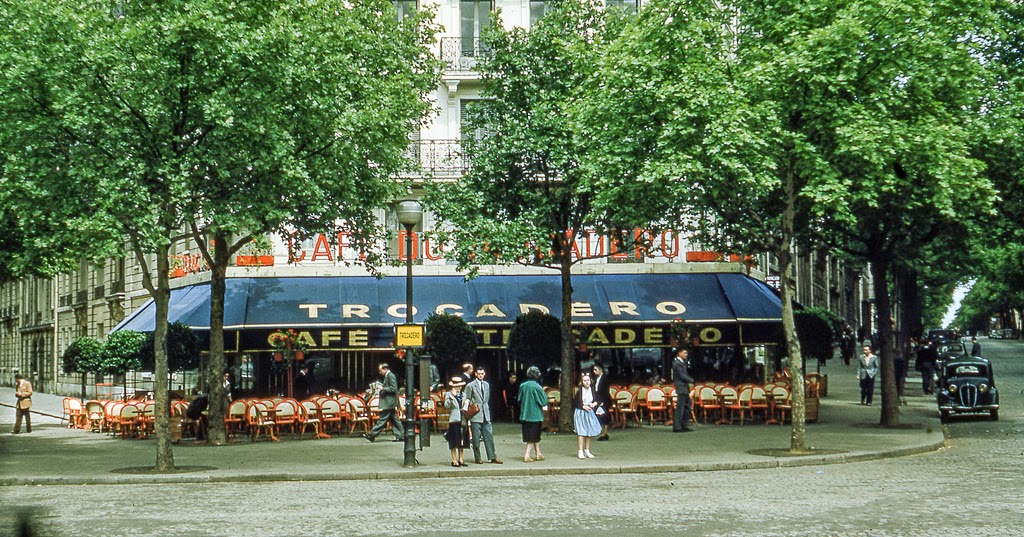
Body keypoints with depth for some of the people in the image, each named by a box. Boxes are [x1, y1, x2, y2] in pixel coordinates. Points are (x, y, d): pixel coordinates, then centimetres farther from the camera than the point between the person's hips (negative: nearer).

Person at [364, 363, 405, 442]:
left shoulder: (390, 376, -13)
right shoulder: (388, 376, 17)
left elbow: (393, 389, -19)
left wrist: (383, 388, -17)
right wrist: (382, 386, 11)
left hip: (389, 403, -11)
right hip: (390, 403, 11)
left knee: (382, 420, -8)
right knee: (394, 420, 10)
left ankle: (372, 435, -8)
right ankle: (400, 436, 10)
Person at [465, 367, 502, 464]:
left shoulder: (486, 385, 14)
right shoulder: (470, 386, -3)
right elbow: (467, 402, -3)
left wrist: (487, 410, 14)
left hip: (486, 416, 5)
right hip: (475, 415, -5)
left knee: (489, 436, 3)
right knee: (476, 438, 0)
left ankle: (492, 457, 6)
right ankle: (477, 458, 8)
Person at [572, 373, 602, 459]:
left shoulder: (592, 390, 2)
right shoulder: (579, 391, -10)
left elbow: (596, 400, 14)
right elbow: (574, 403, -7)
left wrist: (595, 403, -6)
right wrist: (583, 406, -15)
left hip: (589, 413, 5)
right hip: (580, 413, -5)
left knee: (588, 432, 9)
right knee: (581, 432, -7)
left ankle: (587, 451, 18)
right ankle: (580, 451, -5)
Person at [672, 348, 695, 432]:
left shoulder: (682, 363, 19)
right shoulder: (677, 363, -13)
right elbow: (682, 376, -17)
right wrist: (692, 380, -10)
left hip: (685, 388, 10)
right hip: (681, 388, -10)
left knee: (688, 407, 12)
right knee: (680, 408, -7)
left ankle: (683, 425, 17)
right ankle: (677, 427, -4)